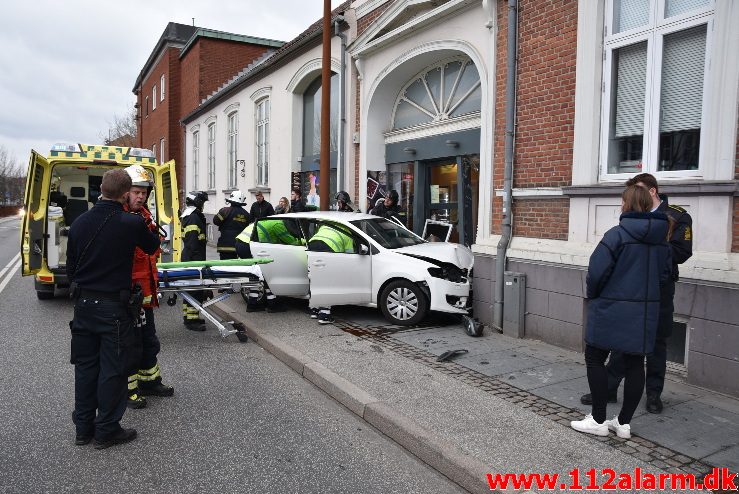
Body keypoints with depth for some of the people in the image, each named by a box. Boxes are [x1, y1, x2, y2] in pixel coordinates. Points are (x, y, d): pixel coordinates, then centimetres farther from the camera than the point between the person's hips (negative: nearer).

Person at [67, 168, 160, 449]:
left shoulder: (80, 222, 0)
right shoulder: (132, 223, -17)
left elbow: (70, 267, 9)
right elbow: (152, 247, 3)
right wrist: (146, 230, 20)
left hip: (83, 304, 6)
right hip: (113, 306, -6)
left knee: (85, 366, 16)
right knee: (113, 368, 6)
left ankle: (83, 428, 28)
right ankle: (106, 431, 16)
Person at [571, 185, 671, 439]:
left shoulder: (617, 235, -15)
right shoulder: (661, 239, 5)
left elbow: (597, 271, -17)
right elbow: (665, 273, 11)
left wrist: (593, 295, 0)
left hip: (612, 310, -6)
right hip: (646, 311, 6)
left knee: (595, 358, 6)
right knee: (634, 363, 12)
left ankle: (598, 420, 10)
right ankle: (624, 422, 21)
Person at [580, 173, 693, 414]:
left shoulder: (678, 217, -3)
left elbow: (681, 252, -12)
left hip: (660, 288, -3)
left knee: (656, 342, 10)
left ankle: (654, 394, 24)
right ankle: (608, 388, 15)